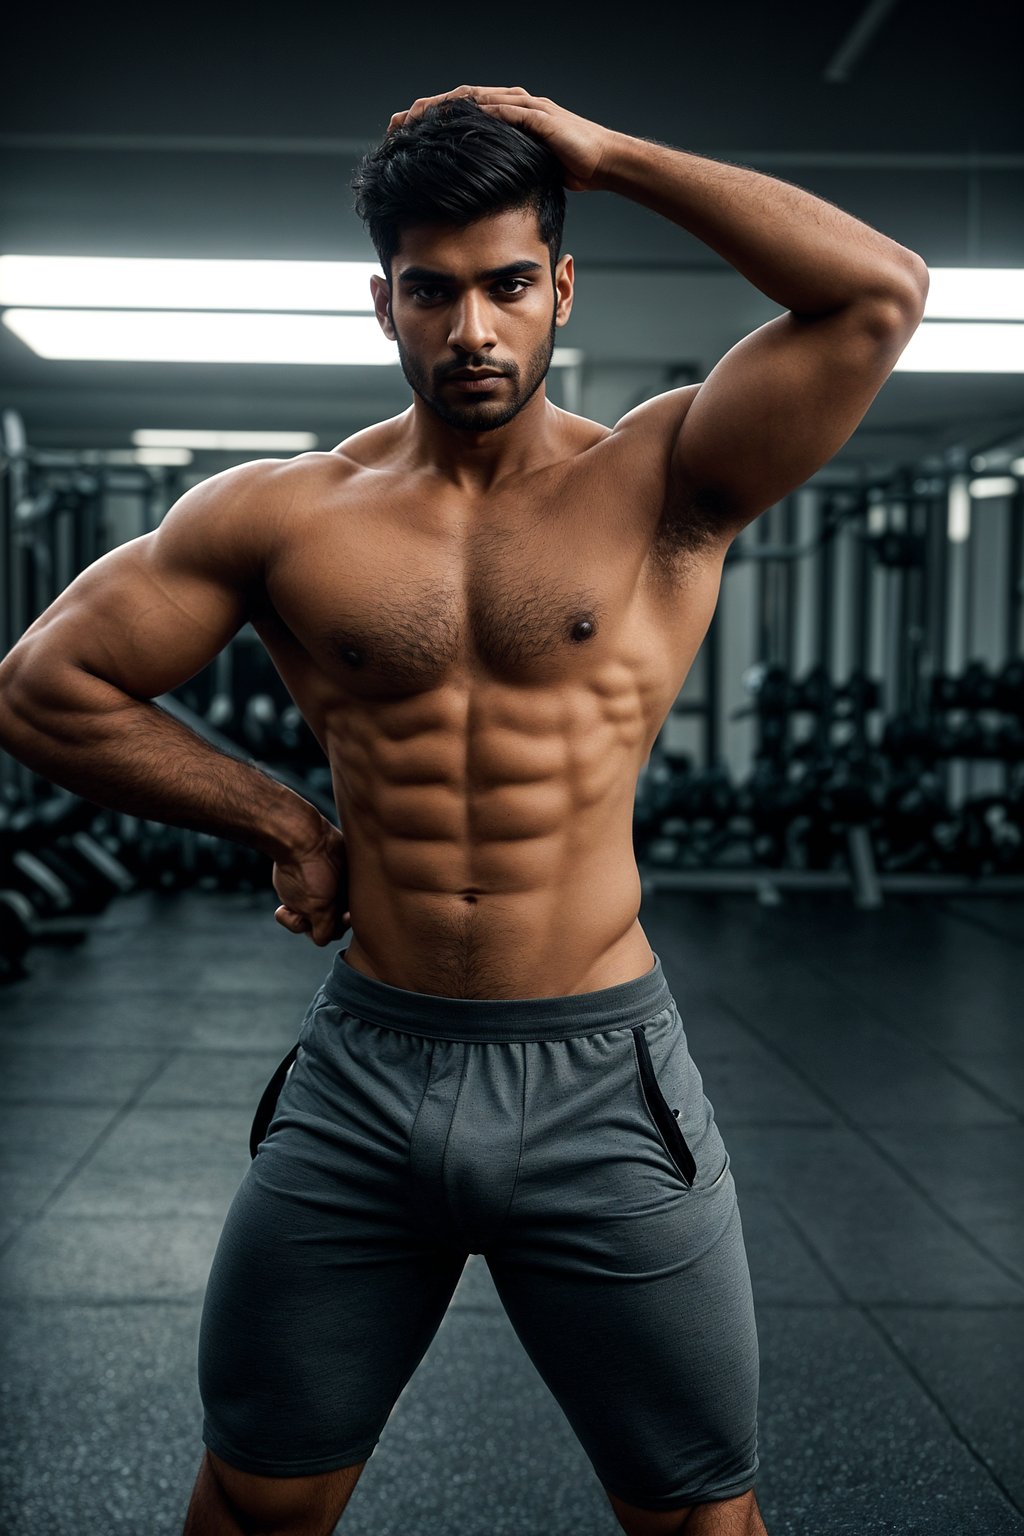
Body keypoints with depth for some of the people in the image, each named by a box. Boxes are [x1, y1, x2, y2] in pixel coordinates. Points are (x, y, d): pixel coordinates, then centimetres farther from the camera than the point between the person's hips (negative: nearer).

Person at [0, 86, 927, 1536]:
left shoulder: (661, 481, -1)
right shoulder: (282, 514, 2)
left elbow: (881, 291, -13)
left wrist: (608, 154, -7)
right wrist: (281, 821, 2)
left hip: (603, 1085, -1)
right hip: (363, 1075, 2)